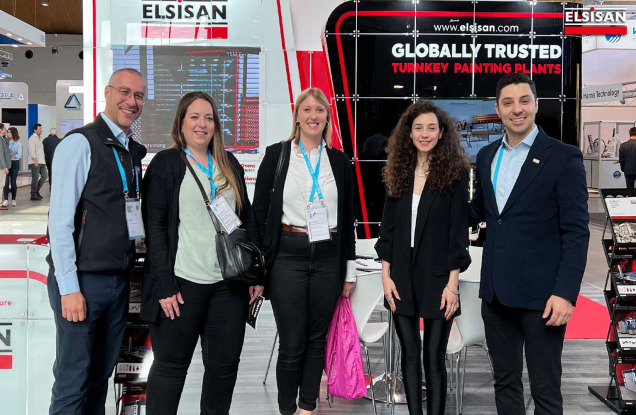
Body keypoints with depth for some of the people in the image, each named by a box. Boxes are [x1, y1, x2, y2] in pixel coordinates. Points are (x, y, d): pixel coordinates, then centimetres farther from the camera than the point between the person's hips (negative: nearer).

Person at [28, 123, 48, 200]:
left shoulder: (40, 138, 18)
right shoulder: (32, 138, -8)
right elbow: (32, 150, -16)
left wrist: (44, 159, 16)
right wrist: (35, 160, -21)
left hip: (42, 162, 8)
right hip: (35, 162, -8)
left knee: (45, 175, 8)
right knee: (35, 179, -5)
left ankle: (37, 191, 19)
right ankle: (33, 195, 2)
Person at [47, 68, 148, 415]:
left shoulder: (135, 152, 12)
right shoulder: (81, 143, -10)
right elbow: (60, 219, -14)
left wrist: (130, 273, 10)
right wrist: (69, 288, -16)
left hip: (118, 281, 7)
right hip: (83, 281, -7)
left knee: (102, 375, 15)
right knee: (73, 380, 1)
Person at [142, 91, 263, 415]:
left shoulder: (229, 163, 13)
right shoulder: (165, 163, -1)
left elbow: (248, 218, 15)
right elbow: (154, 227, -6)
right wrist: (165, 286, -13)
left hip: (230, 282, 4)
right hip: (182, 283, -4)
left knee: (225, 363, 10)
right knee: (171, 364, 7)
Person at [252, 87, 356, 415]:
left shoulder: (339, 160, 9)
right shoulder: (277, 154, 1)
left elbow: (347, 216, 11)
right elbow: (259, 210, 1)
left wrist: (350, 268, 9)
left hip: (328, 257, 3)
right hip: (288, 256, -2)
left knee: (317, 339, 11)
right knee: (292, 344, 1)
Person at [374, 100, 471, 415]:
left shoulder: (454, 172, -3)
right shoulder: (398, 173, 7)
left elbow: (459, 231, -6)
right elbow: (388, 228, 8)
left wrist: (452, 283, -12)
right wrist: (386, 275, 0)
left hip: (437, 277, -3)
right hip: (402, 277, 3)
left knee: (434, 358, 4)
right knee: (409, 356, 8)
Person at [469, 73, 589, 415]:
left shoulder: (563, 157, -7)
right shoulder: (487, 155, 11)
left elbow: (576, 232, -10)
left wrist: (566, 292, -17)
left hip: (541, 294, -5)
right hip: (496, 292, 5)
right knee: (504, 380, 16)